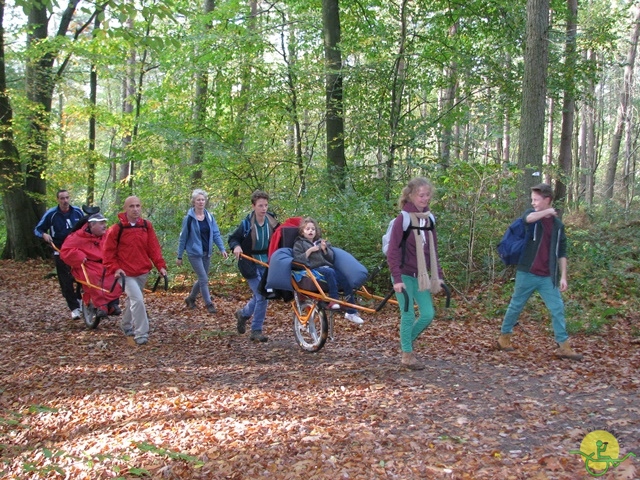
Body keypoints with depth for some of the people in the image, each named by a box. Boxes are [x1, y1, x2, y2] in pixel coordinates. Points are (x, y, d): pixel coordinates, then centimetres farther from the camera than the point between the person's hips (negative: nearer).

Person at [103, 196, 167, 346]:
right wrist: (114, 268, -17)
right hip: (126, 273, -5)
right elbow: (109, 251, -7)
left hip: (143, 272, 5)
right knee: (137, 299, -17)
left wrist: (160, 265, -7)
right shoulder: (117, 229, -12)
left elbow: (154, 247, 1)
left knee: (132, 299, 21)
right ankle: (141, 334, -8)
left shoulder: (146, 226, 1)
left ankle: (127, 326, 43)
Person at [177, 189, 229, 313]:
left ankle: (190, 299, 35)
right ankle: (209, 304, 4)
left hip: (207, 253, 5)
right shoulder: (189, 218, -10)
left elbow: (216, 234, 2)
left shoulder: (209, 217, 2)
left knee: (202, 279, 14)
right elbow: (183, 237, -5)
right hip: (194, 253, -5)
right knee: (204, 279, -8)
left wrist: (222, 249, -11)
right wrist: (179, 256, -2)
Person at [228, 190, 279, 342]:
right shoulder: (246, 223, -12)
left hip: (267, 264, 4)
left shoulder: (272, 222, -5)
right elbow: (232, 239, -1)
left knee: (261, 296, 12)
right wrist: (236, 247, -22)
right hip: (251, 265, -4)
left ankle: (243, 313, 41)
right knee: (261, 296, -11)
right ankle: (256, 331, 4)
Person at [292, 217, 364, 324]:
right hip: (313, 269, -5)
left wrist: (325, 249, 0)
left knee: (346, 279, -19)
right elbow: (297, 259, -4)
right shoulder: (299, 243, 12)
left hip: (327, 266, 5)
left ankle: (351, 312, -16)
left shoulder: (321, 241, 26)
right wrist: (310, 250, -10)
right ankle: (333, 300, -35)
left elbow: (331, 258, 19)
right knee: (329, 272, -38)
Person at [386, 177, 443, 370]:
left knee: (428, 314, 4)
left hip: (421, 275, 6)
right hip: (405, 275, -6)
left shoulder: (429, 219, 7)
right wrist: (397, 278, -20)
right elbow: (393, 250, -15)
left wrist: (438, 275, 10)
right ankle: (407, 354, 13)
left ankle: (407, 341, 26)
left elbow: (433, 251, 13)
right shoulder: (403, 219, -13)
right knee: (408, 315, -1)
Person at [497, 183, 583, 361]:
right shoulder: (532, 215, 1)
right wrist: (547, 212, -14)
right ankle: (504, 336, 25)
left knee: (558, 309, 0)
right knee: (516, 306, 9)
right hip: (527, 273, -2)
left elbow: (562, 253, 11)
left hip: (548, 277, 2)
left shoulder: (558, 224, 8)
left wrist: (563, 276, 4)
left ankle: (563, 346, 6)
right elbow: (529, 218, -28)